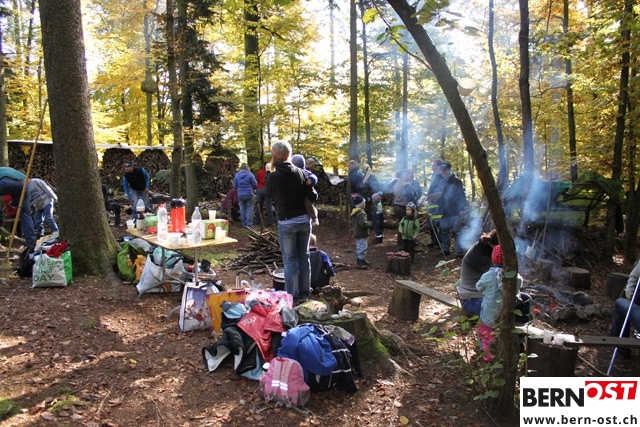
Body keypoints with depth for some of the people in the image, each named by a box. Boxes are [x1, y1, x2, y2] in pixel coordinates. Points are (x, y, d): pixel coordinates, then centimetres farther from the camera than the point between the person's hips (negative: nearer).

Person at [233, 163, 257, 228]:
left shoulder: (237, 175, -1)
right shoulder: (250, 174, -10)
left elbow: (234, 186, 4)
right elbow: (255, 184, -5)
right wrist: (253, 189, 17)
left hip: (240, 195, 3)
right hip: (249, 194, -3)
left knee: (242, 209, 11)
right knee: (249, 209, 2)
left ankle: (244, 223, 15)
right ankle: (249, 224, 0)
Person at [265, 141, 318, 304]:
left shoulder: (274, 176, -11)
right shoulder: (300, 173, 1)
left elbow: (268, 194, 8)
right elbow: (313, 196, 0)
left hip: (287, 222, -4)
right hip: (304, 219, 4)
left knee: (290, 260, 3)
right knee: (304, 257, 13)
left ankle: (292, 296, 8)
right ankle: (304, 293, 23)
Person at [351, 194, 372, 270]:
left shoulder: (354, 212, 10)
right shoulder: (361, 213, -22)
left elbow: (352, 222, 20)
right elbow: (362, 223, -32)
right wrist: (369, 223, -16)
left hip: (357, 233, 11)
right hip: (361, 234, -11)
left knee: (359, 248, 19)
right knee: (362, 248, -5)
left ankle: (362, 260, 32)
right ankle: (360, 262, -1)